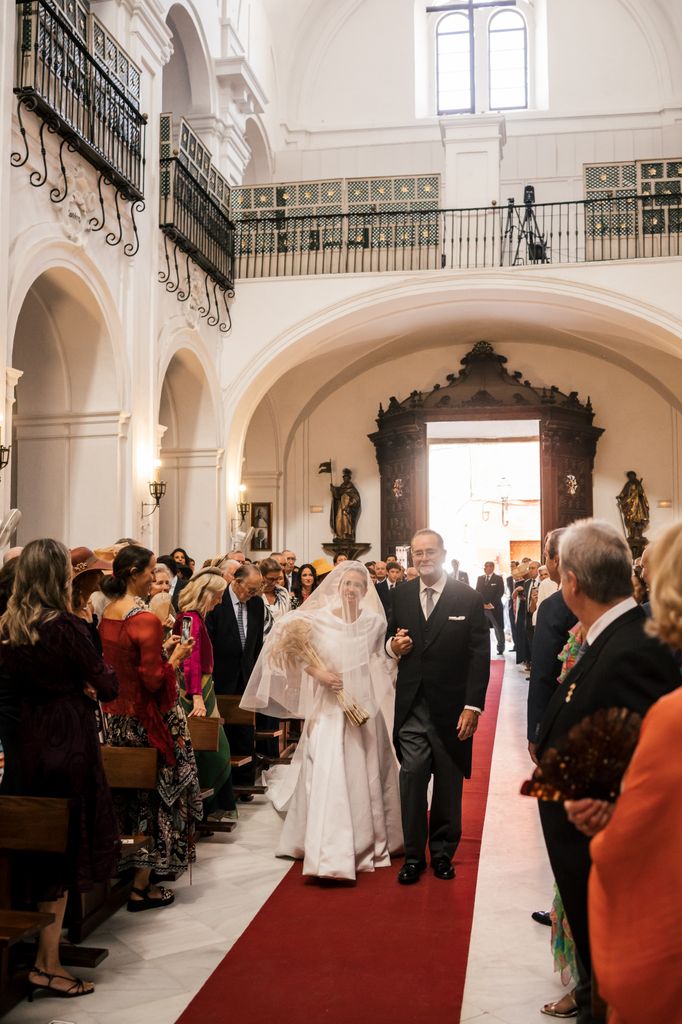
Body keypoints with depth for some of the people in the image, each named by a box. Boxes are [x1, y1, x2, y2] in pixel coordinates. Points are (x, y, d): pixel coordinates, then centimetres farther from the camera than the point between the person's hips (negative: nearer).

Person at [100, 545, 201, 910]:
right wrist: (176, 657, -7)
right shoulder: (146, 620, -22)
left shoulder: (107, 614, 3)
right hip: (148, 718, -8)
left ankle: (130, 871, 32)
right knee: (155, 794, 5)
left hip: (116, 714, 8)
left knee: (130, 792, 20)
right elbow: (153, 681, -22)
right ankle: (142, 887, 12)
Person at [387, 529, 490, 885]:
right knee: (412, 777, -2)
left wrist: (473, 706, -11)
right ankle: (413, 855, 11)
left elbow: (480, 656, -6)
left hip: (452, 708, -2)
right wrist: (393, 645, -8)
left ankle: (442, 852, 26)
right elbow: (391, 639, 17)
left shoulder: (468, 598, -5)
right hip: (412, 707, 2)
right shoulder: (401, 595, 6)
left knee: (448, 783, 10)